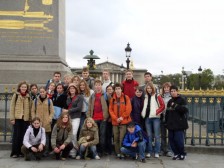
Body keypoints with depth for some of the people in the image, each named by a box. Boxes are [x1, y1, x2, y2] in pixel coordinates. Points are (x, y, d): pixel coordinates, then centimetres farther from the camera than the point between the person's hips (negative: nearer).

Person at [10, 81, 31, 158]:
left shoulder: (28, 97, 10)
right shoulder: (16, 95, 2)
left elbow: (30, 108, 9)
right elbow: (12, 107, -1)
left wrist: (30, 118, 3)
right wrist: (12, 118, -7)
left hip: (26, 119, 3)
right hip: (17, 118, -2)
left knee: (23, 136, 4)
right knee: (16, 135, 0)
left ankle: (21, 152, 13)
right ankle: (14, 152, 7)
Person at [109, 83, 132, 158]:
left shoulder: (126, 98, 0)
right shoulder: (112, 99, 8)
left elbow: (128, 109, -5)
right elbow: (110, 110, 4)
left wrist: (122, 117, -9)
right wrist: (116, 118, -8)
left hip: (124, 121, -3)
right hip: (115, 121, 3)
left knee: (122, 138, -8)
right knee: (116, 138, 5)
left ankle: (122, 153, 0)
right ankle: (118, 153, 14)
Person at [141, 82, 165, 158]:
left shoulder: (157, 96, 0)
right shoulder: (145, 97, 13)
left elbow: (162, 106, -5)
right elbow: (143, 107, 21)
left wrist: (156, 112, -11)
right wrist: (143, 113, 6)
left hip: (155, 118, -4)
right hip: (147, 118, 4)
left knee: (157, 136, -1)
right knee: (149, 135, 9)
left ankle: (157, 152, 4)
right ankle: (149, 152, 14)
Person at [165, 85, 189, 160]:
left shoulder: (181, 100, -3)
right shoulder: (170, 101, 16)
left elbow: (184, 110, -16)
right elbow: (167, 112, 19)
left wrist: (175, 106, -17)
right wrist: (167, 122, 15)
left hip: (179, 124, -6)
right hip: (171, 124, 7)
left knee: (179, 140, -9)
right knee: (171, 139, 6)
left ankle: (182, 154, 8)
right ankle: (176, 153, 18)